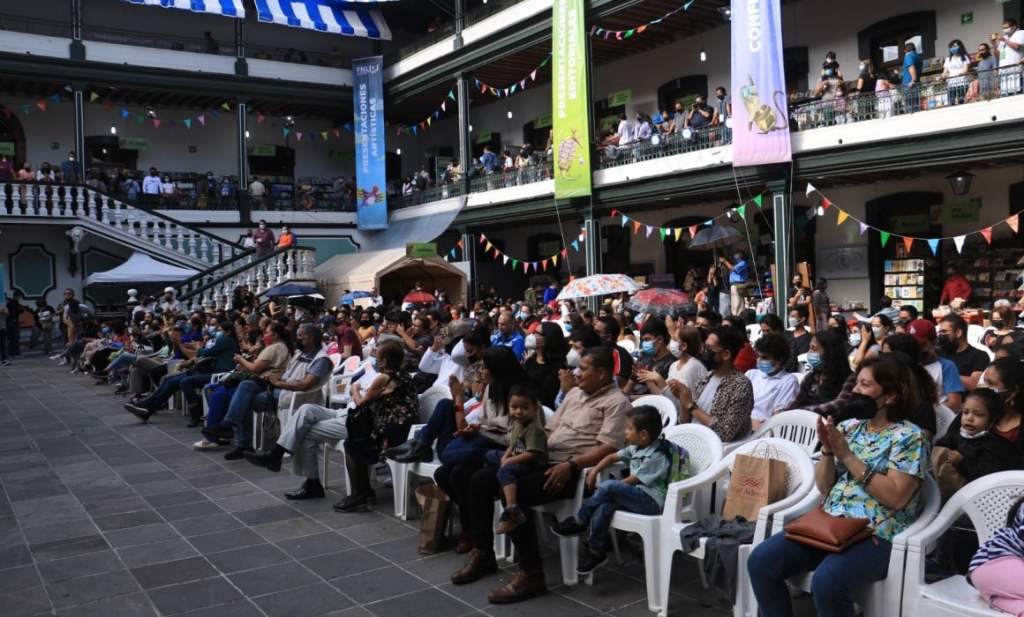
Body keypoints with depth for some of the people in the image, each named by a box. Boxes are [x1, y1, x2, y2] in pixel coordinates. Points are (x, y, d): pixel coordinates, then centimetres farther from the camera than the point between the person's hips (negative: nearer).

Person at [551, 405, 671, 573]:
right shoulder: (636, 448, 11)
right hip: (637, 495, 9)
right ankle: (597, 552, -14)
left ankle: (578, 523, -11)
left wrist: (604, 488, -5)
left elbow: (631, 481, -14)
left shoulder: (656, 456, -16)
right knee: (604, 506, -21)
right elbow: (613, 457, 22)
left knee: (608, 487, -27)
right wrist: (595, 471, 6)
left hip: (653, 501, -9)